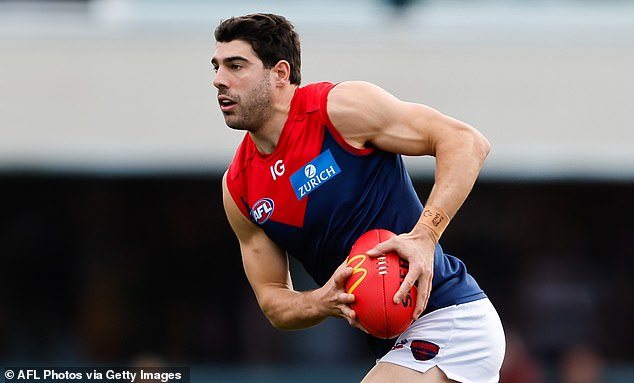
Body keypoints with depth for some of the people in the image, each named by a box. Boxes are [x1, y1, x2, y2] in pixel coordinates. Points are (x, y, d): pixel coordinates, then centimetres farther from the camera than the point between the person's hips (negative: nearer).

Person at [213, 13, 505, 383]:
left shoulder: (341, 107, -13)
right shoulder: (237, 188, 7)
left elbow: (467, 142, -15)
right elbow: (273, 299, 10)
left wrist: (424, 235, -28)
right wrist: (323, 302, -14)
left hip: (451, 322, -8)